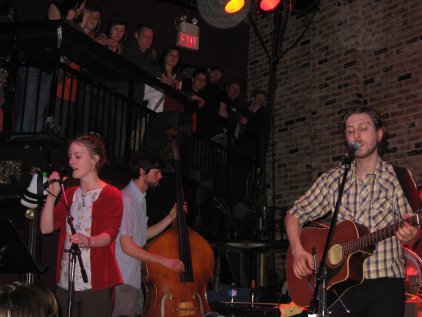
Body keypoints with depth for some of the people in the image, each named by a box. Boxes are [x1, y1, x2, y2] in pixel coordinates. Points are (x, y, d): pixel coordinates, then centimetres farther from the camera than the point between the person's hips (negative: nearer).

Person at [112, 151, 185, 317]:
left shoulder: (140, 200, 14)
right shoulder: (126, 200, -18)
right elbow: (126, 246, -21)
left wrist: (170, 217, 11)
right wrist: (164, 261, -19)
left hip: (134, 278, 9)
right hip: (122, 281, -9)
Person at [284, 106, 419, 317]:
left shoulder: (399, 178, 0)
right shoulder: (333, 179, 6)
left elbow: (414, 229, 0)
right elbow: (294, 214, 9)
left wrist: (410, 236, -23)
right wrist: (298, 251, -7)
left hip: (384, 284, -1)